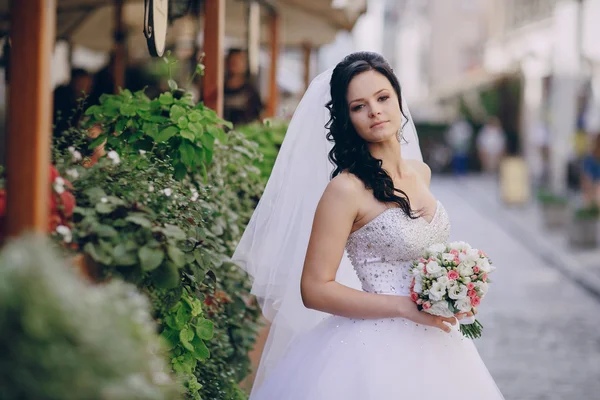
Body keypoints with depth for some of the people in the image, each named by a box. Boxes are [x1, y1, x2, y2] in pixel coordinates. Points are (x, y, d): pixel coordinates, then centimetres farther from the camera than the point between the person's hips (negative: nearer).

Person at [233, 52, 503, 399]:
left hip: (434, 344, 7)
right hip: (381, 350, -7)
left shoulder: (421, 173, 5)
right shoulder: (346, 189, -15)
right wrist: (405, 307, -20)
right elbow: (314, 290, -18)